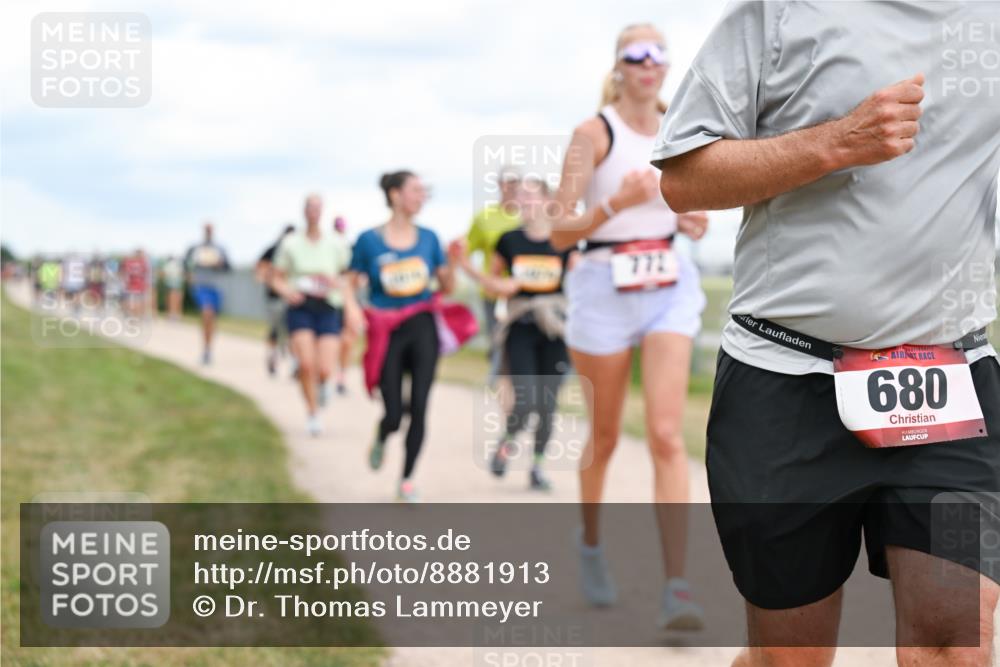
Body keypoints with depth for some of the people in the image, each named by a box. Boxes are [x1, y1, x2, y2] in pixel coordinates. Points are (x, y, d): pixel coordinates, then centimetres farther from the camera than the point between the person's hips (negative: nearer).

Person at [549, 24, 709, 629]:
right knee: (605, 437, 11)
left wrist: (690, 222, 2)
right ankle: (592, 545, 38)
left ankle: (677, 586, -16)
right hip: (606, 289, -2)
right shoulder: (594, 133, -6)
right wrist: (616, 203, -25)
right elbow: (560, 233, -10)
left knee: (668, 435, -11)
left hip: (670, 289, 3)